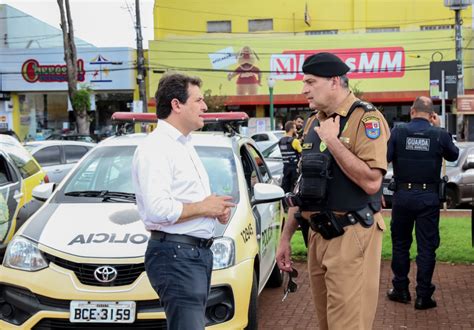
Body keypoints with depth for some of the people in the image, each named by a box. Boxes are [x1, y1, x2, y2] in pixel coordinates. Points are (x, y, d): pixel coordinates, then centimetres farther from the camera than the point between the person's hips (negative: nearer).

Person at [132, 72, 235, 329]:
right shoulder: (155, 148, -14)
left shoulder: (185, 144, 19)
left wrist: (216, 207, 10)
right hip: (175, 253, -10)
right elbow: (157, 210, -26)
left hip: (199, 251, 10)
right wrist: (203, 207, -13)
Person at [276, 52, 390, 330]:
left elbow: (371, 182, -23)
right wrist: (286, 237, 16)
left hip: (352, 237, -7)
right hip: (319, 236, 8)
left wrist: (333, 141, -19)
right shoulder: (313, 123, 13)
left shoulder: (366, 118, -10)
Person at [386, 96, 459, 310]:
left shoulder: (397, 132, -7)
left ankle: (400, 289, 23)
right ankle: (423, 296, 9)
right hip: (429, 197, -1)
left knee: (400, 243, 15)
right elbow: (453, 155, 13)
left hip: (403, 195, 1)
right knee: (427, 246, 6)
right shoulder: (439, 134, -6)